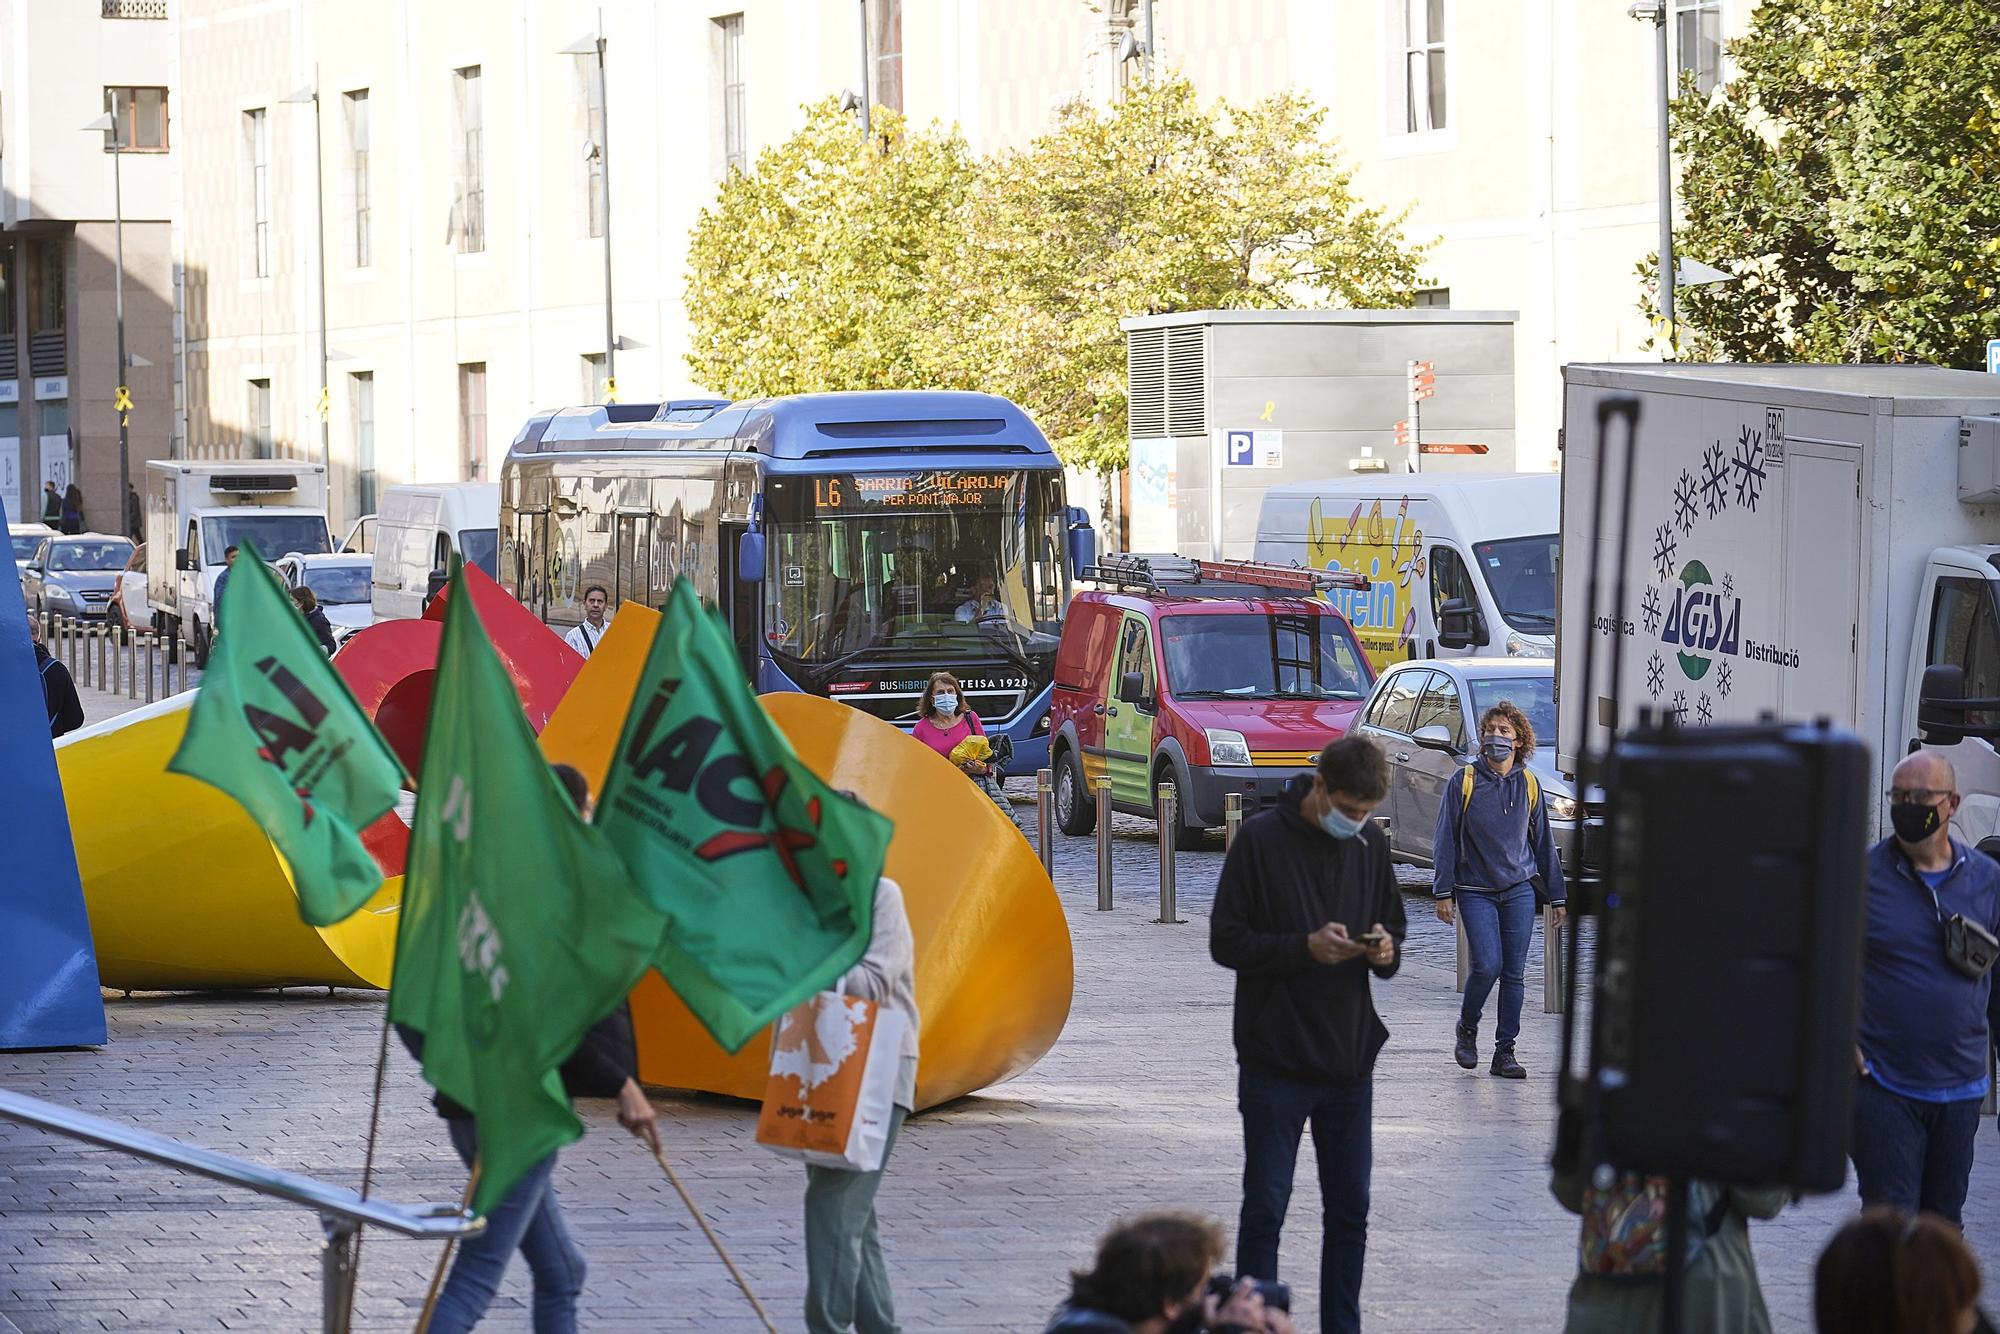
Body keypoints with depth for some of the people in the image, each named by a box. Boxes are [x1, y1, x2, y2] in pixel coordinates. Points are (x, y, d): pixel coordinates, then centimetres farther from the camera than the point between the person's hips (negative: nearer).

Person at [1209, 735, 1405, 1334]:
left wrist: (1385, 951, -8)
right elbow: (1226, 940, -8)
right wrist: (1305, 947, -20)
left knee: (1350, 1210, 9)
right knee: (1266, 1207, 0)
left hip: (1350, 1060, 5)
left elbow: (1392, 931, 16)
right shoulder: (1261, 839, -8)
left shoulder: (1371, 845, 7)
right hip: (1276, 1061, -5)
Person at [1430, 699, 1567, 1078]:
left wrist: (1556, 896, 13)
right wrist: (1443, 893, -7)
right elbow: (1445, 840, -2)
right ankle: (1467, 1029, 11)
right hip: (1475, 891, -3)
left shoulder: (1529, 785, 6)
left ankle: (1505, 1052, 7)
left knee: (1514, 973, 1)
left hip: (1519, 891, 3)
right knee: (1487, 965, -15)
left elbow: (1544, 844, 13)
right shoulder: (1464, 782, -3)